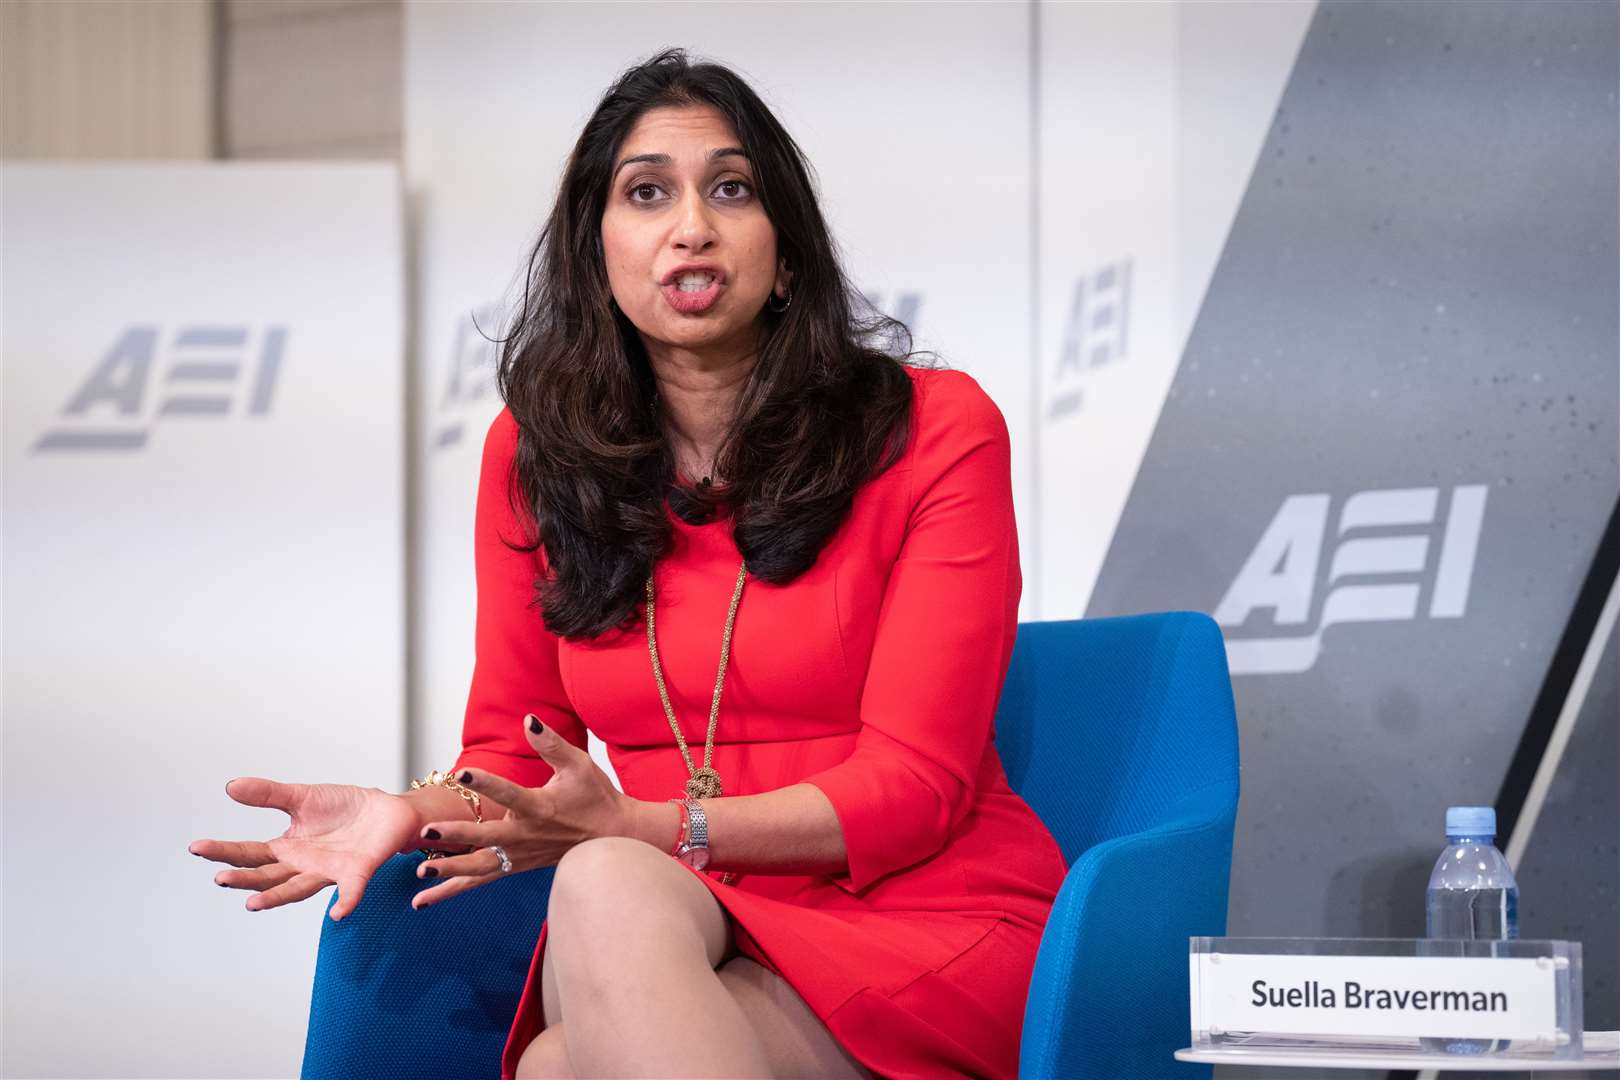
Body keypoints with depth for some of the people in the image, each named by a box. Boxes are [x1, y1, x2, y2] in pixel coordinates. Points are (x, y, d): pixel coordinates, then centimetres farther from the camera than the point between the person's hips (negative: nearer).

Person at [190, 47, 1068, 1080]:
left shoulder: (933, 431, -3)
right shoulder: (532, 454, 10)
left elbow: (913, 783, -8)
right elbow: (510, 752, 11)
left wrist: (632, 829, -19)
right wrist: (408, 813, -13)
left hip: (926, 918, -3)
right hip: (689, 929, 3)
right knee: (602, 884, -35)